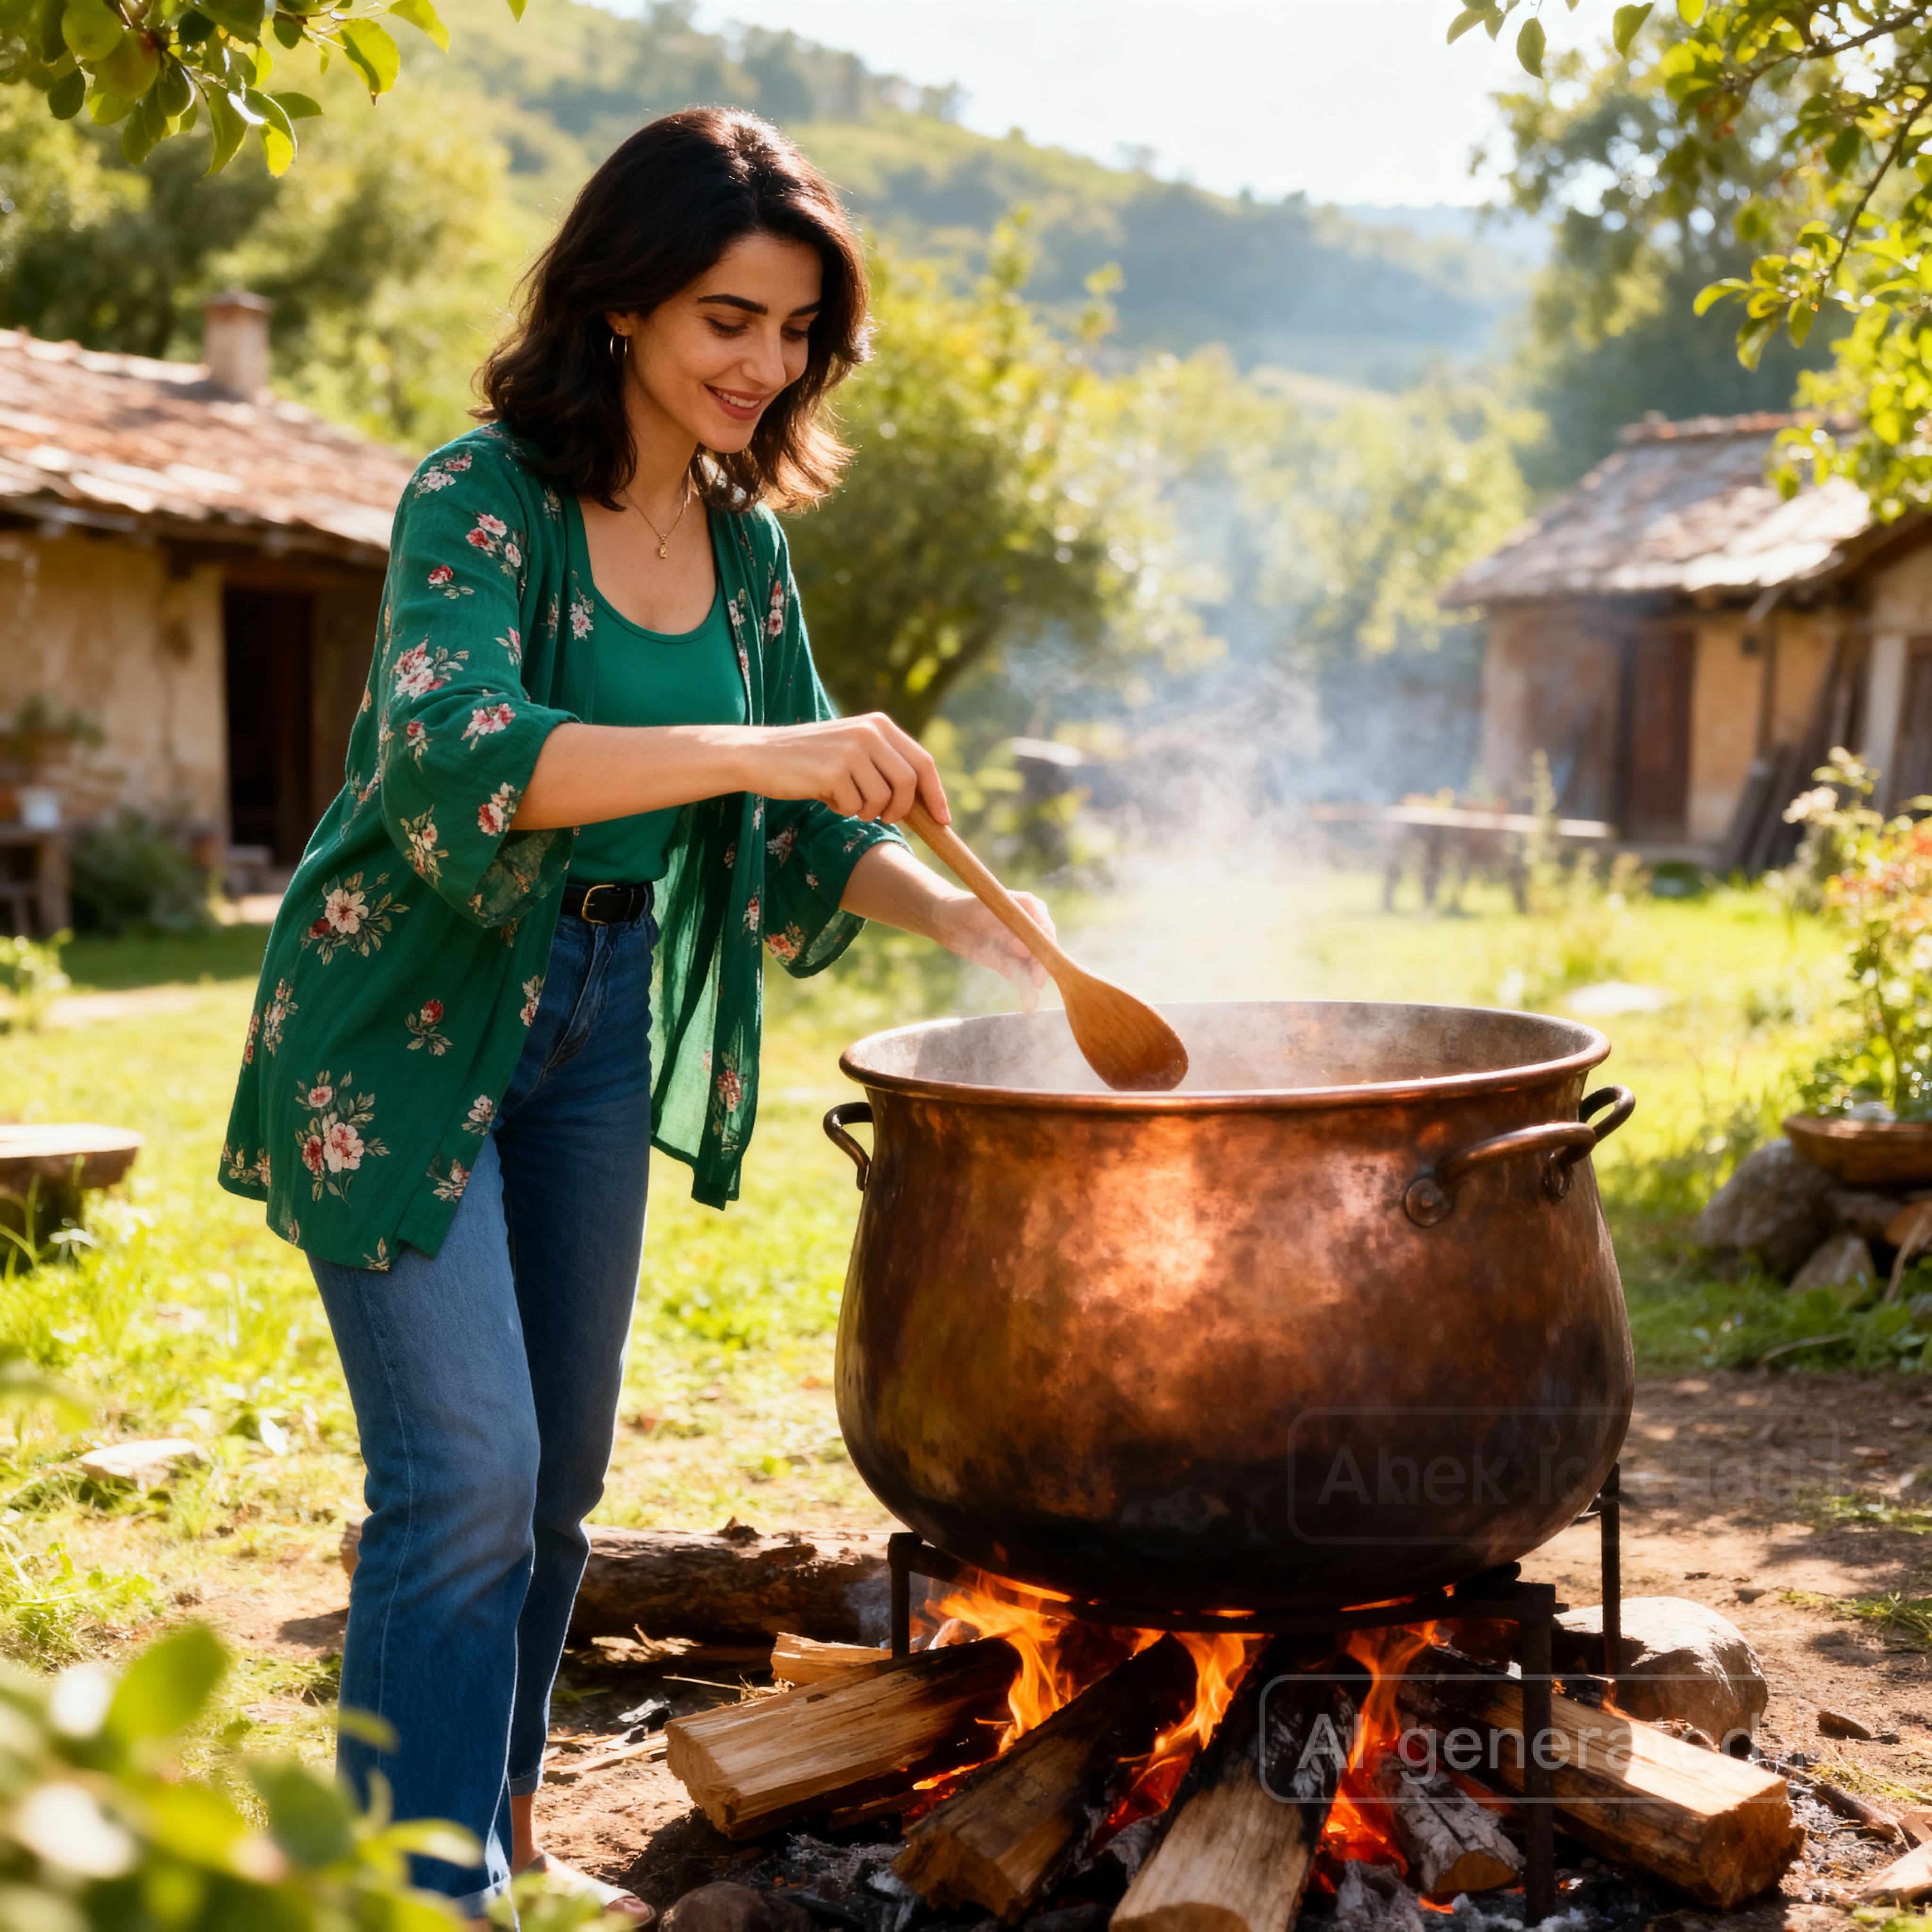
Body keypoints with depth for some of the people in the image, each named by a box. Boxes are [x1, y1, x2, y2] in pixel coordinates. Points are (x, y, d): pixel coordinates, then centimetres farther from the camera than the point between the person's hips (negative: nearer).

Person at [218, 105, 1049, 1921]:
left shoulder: (744, 542, 4)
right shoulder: (482, 496, -16)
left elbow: (795, 829, 13)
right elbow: (450, 750, -34)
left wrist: (951, 912, -2)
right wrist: (755, 753, -42)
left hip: (603, 1023, 7)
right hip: (407, 1029, -7)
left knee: (558, 1477, 14)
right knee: (465, 1479, -11)